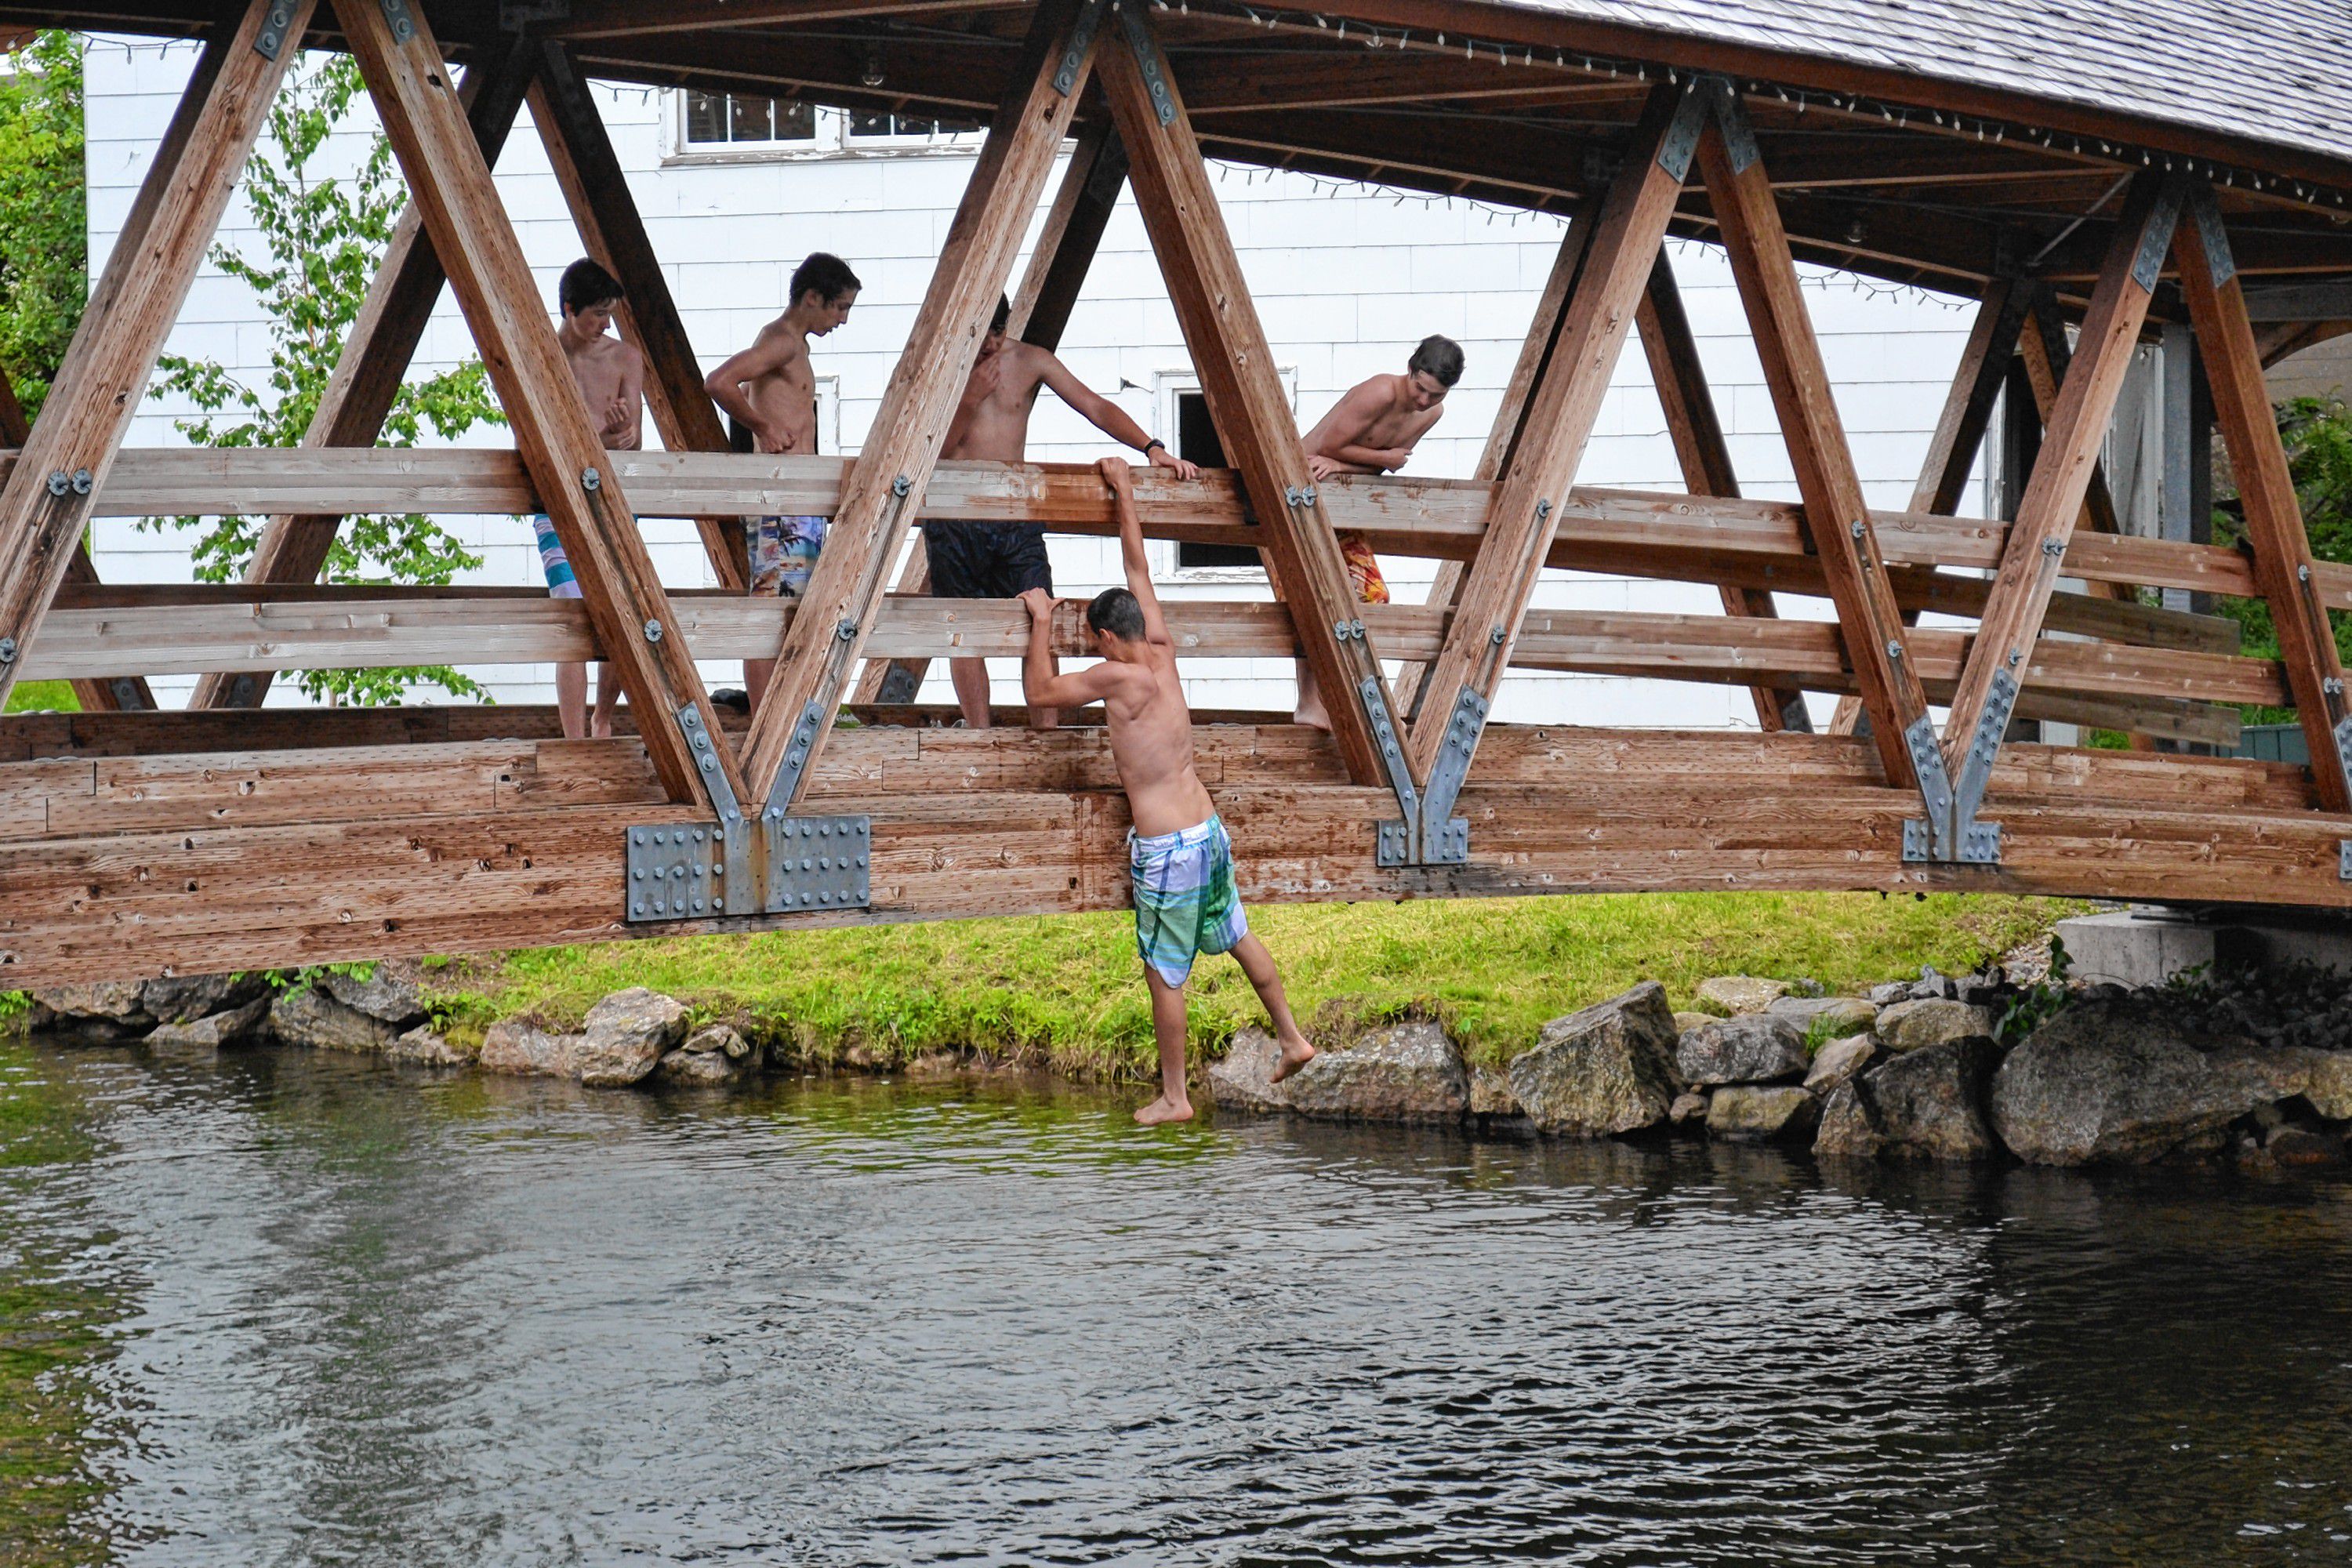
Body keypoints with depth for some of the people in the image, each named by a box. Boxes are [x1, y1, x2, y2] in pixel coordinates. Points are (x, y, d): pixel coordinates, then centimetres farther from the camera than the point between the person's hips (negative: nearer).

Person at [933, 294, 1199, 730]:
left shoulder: (1030, 361, 6)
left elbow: (1095, 407, 2)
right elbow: (933, 450, -4)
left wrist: (1152, 448, -9)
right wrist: (970, 399, -17)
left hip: (1016, 515, 1)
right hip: (954, 518, -1)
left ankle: (1047, 737, -9)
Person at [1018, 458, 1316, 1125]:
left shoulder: (1121, 678, -18)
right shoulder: (1162, 654, 2)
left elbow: (1039, 692, -11)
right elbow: (1138, 569, 14)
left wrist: (1041, 621, -2)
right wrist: (1124, 493, 22)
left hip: (1165, 849, -8)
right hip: (1208, 829, 8)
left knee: (1164, 975, 3)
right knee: (1237, 938, 24)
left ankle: (1175, 1097, 10)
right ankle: (1292, 1039, 33)